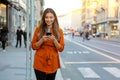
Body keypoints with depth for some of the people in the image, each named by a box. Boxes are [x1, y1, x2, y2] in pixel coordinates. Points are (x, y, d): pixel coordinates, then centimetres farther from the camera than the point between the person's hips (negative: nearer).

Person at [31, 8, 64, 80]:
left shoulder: (59, 31, 2)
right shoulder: (38, 29, 0)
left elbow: (61, 48, 0)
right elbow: (33, 46, 1)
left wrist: (54, 40, -17)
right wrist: (42, 40, -16)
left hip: (53, 63, 1)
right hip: (40, 63, -1)